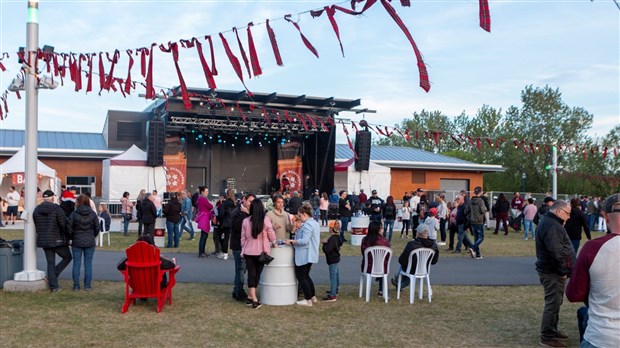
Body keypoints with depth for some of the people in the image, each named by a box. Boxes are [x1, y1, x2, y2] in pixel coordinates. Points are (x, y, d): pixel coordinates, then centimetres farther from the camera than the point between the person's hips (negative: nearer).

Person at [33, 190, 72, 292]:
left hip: (44, 241, 6)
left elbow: (36, 227, 9)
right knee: (67, 257, 15)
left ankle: (53, 286, 10)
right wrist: (68, 238, -1)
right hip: (58, 240, -5)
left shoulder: (36, 210, 4)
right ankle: (53, 276, 1)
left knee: (50, 263, 12)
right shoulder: (57, 209, -14)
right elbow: (64, 225, -15)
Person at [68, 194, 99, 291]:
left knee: (76, 263, 7)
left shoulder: (74, 214, -9)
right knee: (88, 264, 6)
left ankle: (76, 286, 9)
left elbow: (69, 229, -7)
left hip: (76, 242, -1)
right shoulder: (93, 214, -3)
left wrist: (72, 237, 11)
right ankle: (87, 285, 7)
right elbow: (97, 228, 3)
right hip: (90, 243, 1)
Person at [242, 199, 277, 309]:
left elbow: (243, 238, 2)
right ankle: (252, 297, 18)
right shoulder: (266, 220, -11)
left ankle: (253, 298, -5)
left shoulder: (246, 221, -5)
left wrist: (243, 250, 15)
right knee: (257, 274, 12)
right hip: (261, 251, -1)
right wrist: (274, 243, 18)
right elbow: (271, 235, -2)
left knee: (251, 274, 4)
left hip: (248, 251, 1)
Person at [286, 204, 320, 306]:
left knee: (301, 276, 1)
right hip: (311, 255, 10)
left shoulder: (307, 225, -19)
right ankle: (313, 297, 24)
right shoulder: (315, 223, 13)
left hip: (304, 255, -10)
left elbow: (304, 241, -26)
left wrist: (291, 241, -16)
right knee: (306, 276, 20)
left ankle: (308, 300, 6)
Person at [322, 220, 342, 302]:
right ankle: (335, 290, 39)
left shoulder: (332, 238, -24)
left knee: (333, 276, -9)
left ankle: (332, 295, -8)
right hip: (336, 258, 11)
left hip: (332, 259, -11)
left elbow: (326, 250, -28)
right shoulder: (337, 237, 6)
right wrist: (326, 242, 4)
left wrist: (325, 243, -11)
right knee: (336, 274, 22)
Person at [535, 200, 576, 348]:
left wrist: (563, 269, 14)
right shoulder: (552, 225, -20)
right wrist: (563, 270, -19)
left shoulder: (550, 222, 16)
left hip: (553, 271, 11)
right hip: (553, 273, -11)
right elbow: (555, 251, -27)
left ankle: (552, 331, 33)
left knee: (554, 303, 20)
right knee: (553, 304, -5)